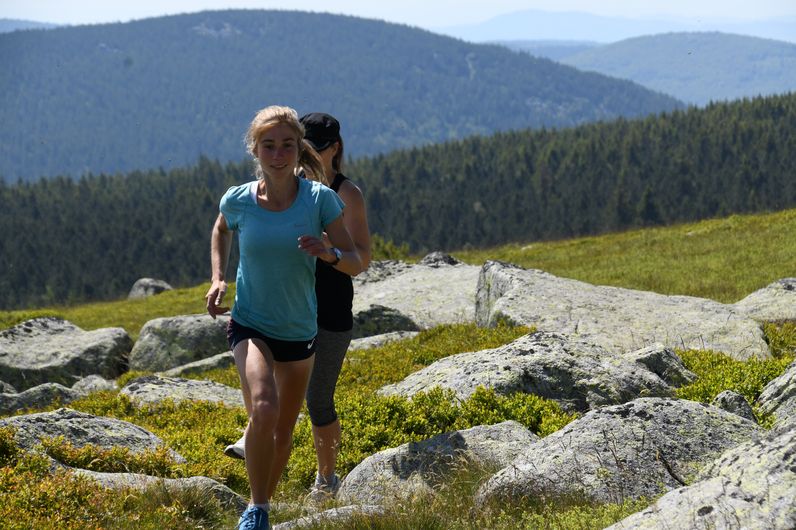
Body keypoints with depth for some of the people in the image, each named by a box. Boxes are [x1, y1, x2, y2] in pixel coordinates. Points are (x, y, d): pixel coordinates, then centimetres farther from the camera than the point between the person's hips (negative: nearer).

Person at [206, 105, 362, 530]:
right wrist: (218, 279, 1)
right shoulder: (238, 200, -10)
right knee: (264, 408, -28)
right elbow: (221, 229, 15)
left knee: (284, 432, 15)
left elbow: (355, 264, -9)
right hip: (250, 325, -2)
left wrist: (329, 254, -31)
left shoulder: (319, 199, -13)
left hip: (299, 333, 2)